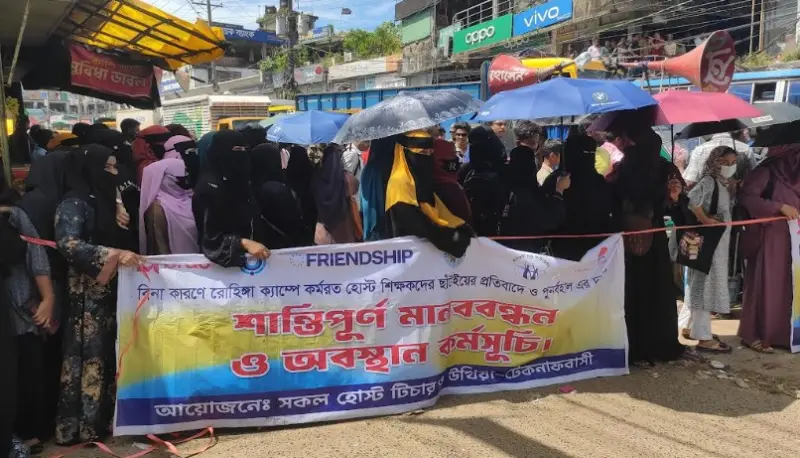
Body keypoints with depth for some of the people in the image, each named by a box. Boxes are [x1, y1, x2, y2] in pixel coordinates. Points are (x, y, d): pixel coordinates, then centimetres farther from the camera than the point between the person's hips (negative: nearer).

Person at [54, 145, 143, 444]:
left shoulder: (103, 201, 12)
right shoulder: (74, 204, -12)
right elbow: (67, 243, -28)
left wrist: (118, 216, 4)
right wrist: (114, 254, -36)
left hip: (109, 290, 8)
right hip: (87, 294, -8)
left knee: (107, 355, 12)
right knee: (88, 358, -3)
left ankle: (101, 417, 23)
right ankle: (80, 426, 9)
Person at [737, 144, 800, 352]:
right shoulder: (765, 172, -8)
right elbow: (745, 197, -20)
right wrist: (780, 206, -20)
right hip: (769, 238, -7)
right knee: (766, 285, -4)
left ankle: (781, 333, 16)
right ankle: (754, 335, 4)